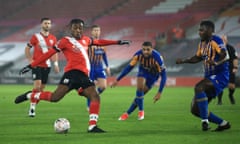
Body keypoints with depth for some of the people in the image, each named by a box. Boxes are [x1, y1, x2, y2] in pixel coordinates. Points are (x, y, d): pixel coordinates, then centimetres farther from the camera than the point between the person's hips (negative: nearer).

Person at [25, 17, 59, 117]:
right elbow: (27, 49, 3)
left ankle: (34, 107, 16)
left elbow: (54, 52, 17)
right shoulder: (36, 37, -3)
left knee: (42, 87, 6)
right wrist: (30, 60, -7)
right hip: (37, 65, -5)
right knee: (37, 85, -18)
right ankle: (32, 108, -13)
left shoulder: (53, 39, 8)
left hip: (47, 66, 5)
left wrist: (56, 64, 6)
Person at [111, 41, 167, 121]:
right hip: (142, 72, 1)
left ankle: (127, 113, 11)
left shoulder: (157, 58, -37)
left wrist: (159, 92, -36)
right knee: (139, 88, -25)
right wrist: (117, 80, -15)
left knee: (140, 95, -5)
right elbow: (129, 67, -15)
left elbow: (163, 75, -32)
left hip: (153, 75, -1)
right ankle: (141, 111, -6)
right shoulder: (138, 55, -28)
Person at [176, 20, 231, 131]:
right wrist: (184, 61, 14)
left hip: (220, 76, -9)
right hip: (209, 77, 9)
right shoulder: (202, 43, 12)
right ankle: (223, 123, 15)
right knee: (195, 110, 3)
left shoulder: (215, 41, -14)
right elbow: (198, 57, 27)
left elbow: (225, 56, -25)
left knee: (198, 87, -35)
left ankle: (205, 121, -31)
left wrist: (216, 63, -44)